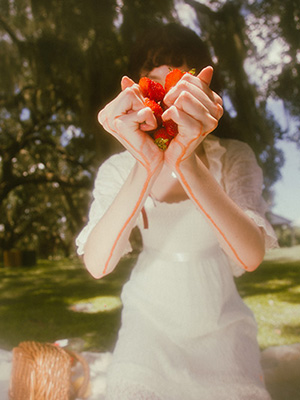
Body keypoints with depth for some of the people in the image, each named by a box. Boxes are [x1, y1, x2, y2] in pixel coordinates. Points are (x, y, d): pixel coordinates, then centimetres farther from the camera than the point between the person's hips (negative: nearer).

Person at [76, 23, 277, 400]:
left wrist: (187, 163, -44)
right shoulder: (118, 169, -11)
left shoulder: (233, 158, -13)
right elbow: (97, 264, -26)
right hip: (149, 324, 0)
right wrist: (144, 168, -41)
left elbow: (251, 256, -29)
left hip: (221, 327, 0)